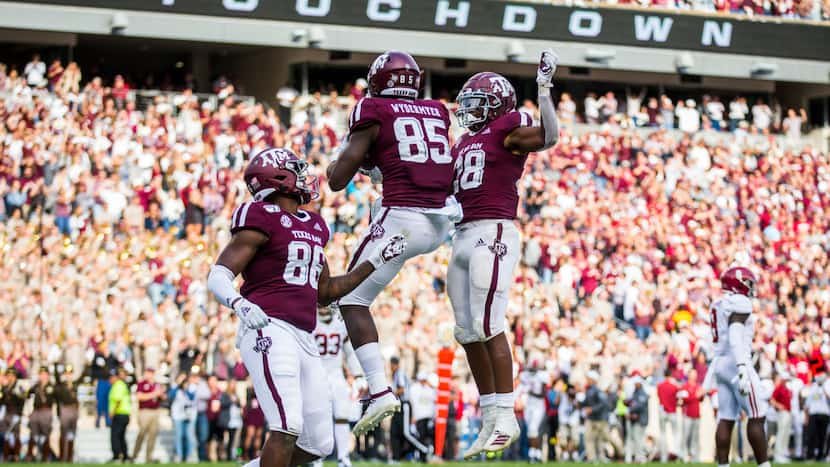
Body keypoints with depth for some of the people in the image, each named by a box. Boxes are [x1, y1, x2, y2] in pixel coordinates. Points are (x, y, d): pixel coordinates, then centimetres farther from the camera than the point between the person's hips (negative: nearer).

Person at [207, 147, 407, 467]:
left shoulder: (314, 227, 20)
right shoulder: (263, 219, -4)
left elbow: (325, 293, 28)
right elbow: (218, 276, -10)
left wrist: (374, 262, 25)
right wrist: (240, 304, -30)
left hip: (304, 340, 8)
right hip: (269, 331, -8)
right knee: (288, 429, -20)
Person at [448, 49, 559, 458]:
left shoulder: (508, 129, -3)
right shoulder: (467, 141, 22)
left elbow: (549, 137, -22)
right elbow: (453, 192, 28)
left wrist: (544, 89, -24)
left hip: (493, 233, -9)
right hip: (464, 236, 9)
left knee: (487, 325, -13)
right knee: (468, 331, 8)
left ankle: (505, 416, -10)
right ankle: (490, 417, 14)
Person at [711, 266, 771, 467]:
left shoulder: (718, 305, 17)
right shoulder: (740, 303, -11)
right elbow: (735, 337, -23)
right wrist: (742, 368, -32)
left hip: (720, 363, 9)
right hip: (736, 362, -9)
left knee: (726, 420, 5)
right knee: (756, 418, -5)